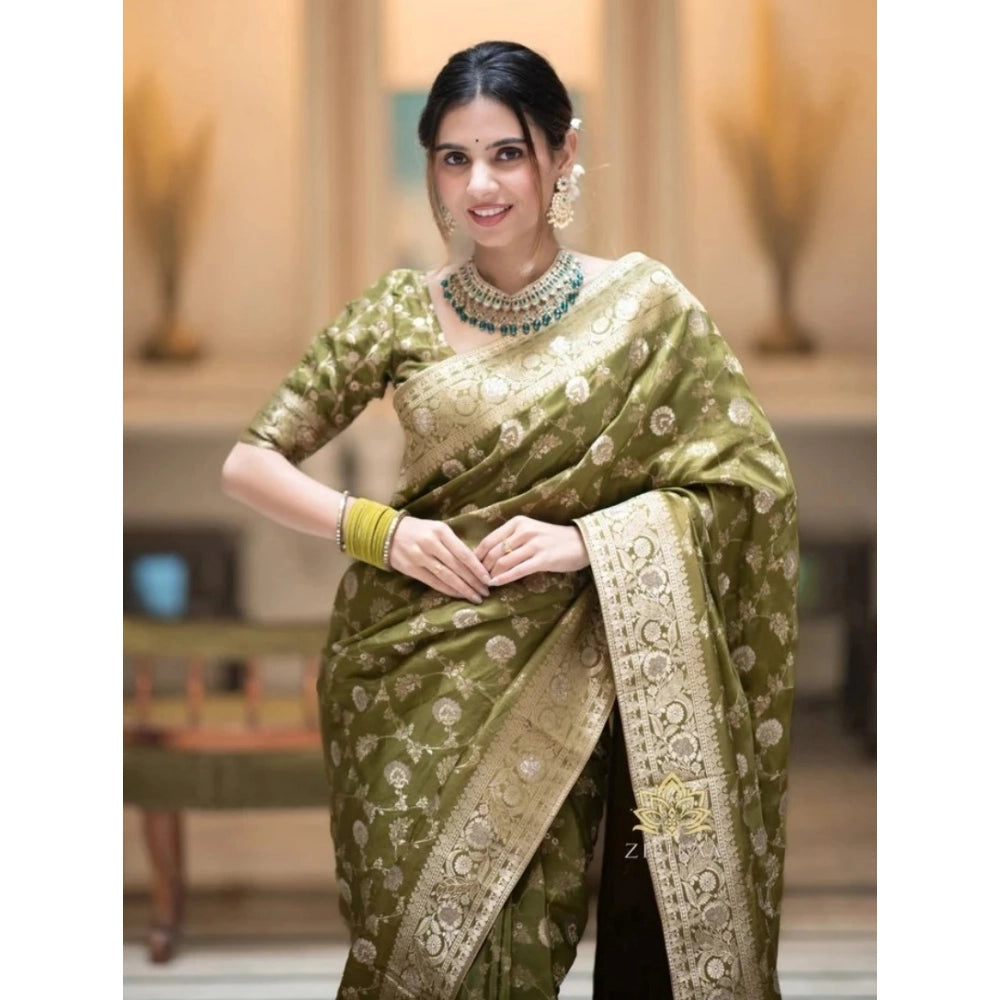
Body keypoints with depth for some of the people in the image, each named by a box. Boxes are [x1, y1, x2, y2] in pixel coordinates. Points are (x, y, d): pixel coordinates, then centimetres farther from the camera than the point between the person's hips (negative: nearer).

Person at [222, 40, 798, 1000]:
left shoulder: (645, 307, -1)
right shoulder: (402, 314, 1)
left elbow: (745, 479, -1)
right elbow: (250, 462, 4)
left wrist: (585, 538, -13)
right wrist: (377, 529, -11)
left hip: (566, 681, -1)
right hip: (418, 678, 1)